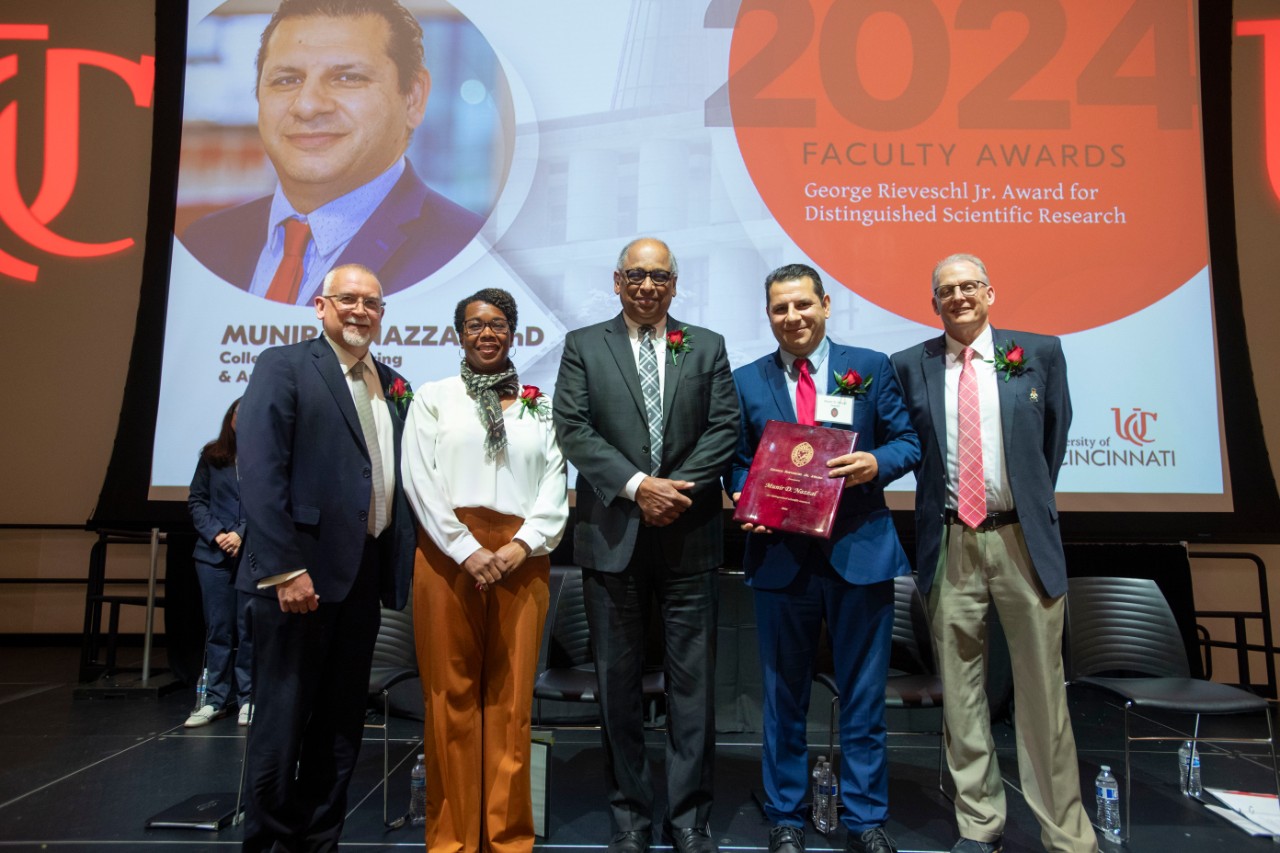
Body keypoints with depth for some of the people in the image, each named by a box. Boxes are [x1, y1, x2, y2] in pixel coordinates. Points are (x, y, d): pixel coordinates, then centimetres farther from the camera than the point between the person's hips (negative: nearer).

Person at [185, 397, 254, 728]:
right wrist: (216, 534, -7)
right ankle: (215, 699, 15)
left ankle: (248, 698, 11)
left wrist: (242, 535, -17)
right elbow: (195, 500, 7)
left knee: (248, 627, 3)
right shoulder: (212, 455, 9)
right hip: (213, 554, 3)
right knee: (217, 627, 7)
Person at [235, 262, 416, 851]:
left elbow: (396, 477, 12)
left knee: (341, 721, 14)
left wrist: (401, 560, 4)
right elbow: (259, 472, -13)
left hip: (364, 574, 6)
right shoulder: (283, 366, -3)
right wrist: (285, 568, -19)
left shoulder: (392, 386, 14)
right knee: (283, 718, 5)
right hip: (300, 574, -6)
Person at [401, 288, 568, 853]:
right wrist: (467, 549, -11)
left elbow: (555, 485, 7)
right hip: (448, 555, -1)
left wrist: (523, 544, -9)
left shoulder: (540, 406, 13)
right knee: (451, 697, 3)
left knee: (511, 699, 4)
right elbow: (419, 478, -1)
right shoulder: (433, 397, 9)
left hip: (521, 561, 1)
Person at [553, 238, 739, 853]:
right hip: (613, 536, 0)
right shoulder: (583, 346, 6)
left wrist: (680, 487, -13)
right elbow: (572, 429, -5)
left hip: (690, 535, 1)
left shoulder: (707, 346, 10)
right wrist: (637, 486, -15)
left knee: (693, 679, 6)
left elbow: (725, 427, 1)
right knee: (618, 680, 10)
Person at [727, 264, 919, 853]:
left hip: (860, 550, 0)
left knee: (863, 695, 10)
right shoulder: (746, 382, 7)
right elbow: (738, 463, 7)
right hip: (780, 555, 1)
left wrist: (876, 463, -17)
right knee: (783, 696, 12)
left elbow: (908, 443, 4)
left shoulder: (871, 368, 5)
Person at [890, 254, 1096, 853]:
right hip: (950, 546, 1)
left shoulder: (1039, 353, 3)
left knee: (1042, 691, 5)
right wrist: (938, 505, 6)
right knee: (960, 692, 9)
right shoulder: (911, 366, 3)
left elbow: (1054, 438, 13)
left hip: (1023, 540, 0)